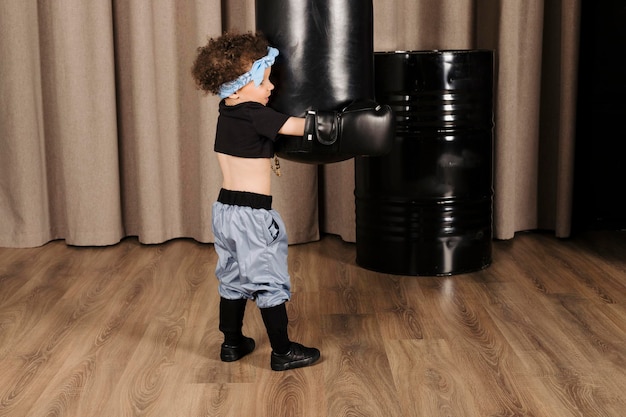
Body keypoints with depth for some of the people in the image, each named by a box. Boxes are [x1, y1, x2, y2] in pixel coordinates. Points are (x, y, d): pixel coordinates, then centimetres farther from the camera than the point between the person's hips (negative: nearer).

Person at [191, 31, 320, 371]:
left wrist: (266, 158, 21)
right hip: (252, 213, -8)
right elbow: (302, 127, -18)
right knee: (270, 283, 3)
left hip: (225, 208, 8)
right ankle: (283, 352, 13)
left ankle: (232, 343, 30)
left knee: (232, 279, 19)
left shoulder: (226, 111, 7)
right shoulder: (255, 115, -18)